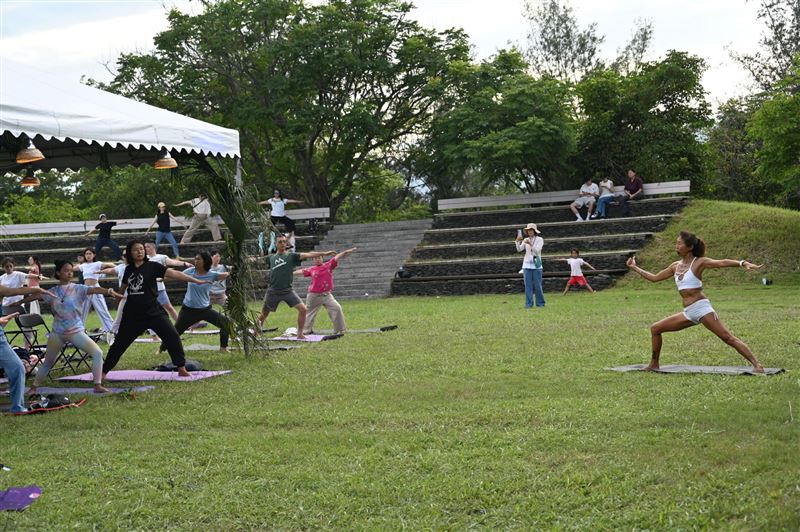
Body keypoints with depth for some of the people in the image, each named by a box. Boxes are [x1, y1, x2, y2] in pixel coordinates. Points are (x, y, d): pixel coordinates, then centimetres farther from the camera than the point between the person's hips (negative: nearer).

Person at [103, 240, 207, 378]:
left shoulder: (152, 266, -6)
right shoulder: (128, 269, 5)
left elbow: (174, 274, -14)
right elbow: (123, 288, 26)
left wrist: (196, 280, -20)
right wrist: (117, 295, 11)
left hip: (153, 312, -3)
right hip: (133, 314, 3)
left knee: (172, 336, -16)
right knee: (120, 343, 12)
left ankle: (181, 368, -5)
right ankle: (103, 371, 26)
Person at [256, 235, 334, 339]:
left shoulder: (291, 256, 3)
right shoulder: (271, 257, 8)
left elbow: (308, 255, -8)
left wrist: (325, 253, -17)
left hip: (287, 290, -1)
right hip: (273, 291, 1)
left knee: (302, 309, -13)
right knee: (264, 314, 7)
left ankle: (300, 334, -1)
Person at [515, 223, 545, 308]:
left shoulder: (539, 239, 0)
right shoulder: (526, 240, 9)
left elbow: (537, 250, -14)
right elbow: (519, 249, -2)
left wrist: (530, 244, -29)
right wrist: (518, 241, -19)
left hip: (536, 265, -3)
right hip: (527, 265, 3)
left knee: (538, 285, -1)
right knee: (528, 285, -1)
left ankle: (540, 303, 9)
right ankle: (529, 304, 1)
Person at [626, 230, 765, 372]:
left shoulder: (699, 262, -6)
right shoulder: (676, 266, 14)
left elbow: (722, 262, -21)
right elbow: (654, 278, 24)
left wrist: (743, 263, -36)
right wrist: (634, 267, 26)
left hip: (701, 308, -8)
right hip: (688, 313, 8)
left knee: (728, 338, -14)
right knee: (655, 329, 10)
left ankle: (757, 364, -15)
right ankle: (654, 364, 21)